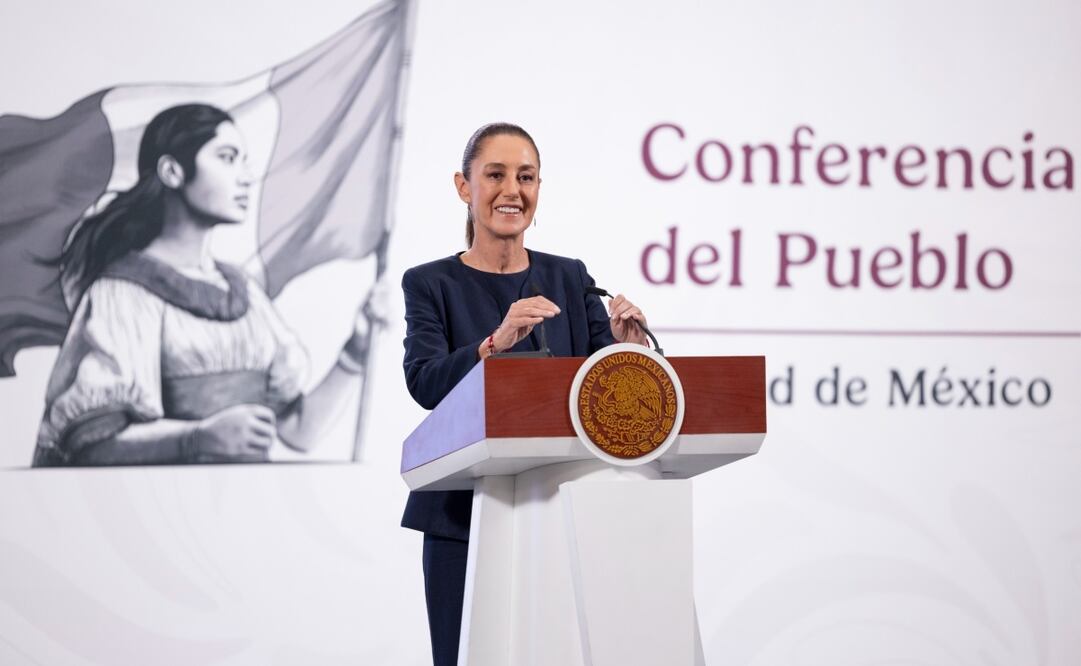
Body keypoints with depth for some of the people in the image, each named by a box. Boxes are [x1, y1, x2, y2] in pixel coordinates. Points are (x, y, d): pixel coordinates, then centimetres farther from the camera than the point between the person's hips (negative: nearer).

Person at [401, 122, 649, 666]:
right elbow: (425, 382, -16)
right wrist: (497, 340, -32)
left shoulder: (569, 279, 10)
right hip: (466, 517, -2)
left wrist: (626, 347, -18)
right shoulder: (431, 284, 1)